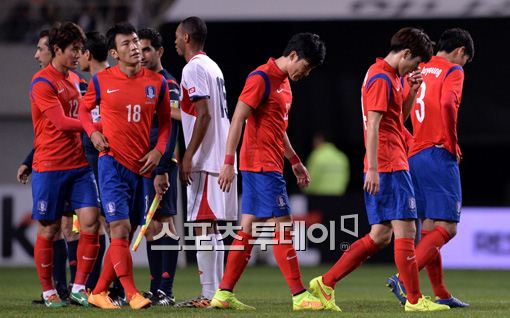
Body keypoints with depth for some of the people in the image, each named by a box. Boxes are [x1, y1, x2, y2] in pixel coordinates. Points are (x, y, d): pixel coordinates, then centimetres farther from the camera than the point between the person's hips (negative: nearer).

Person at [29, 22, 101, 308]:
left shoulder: (74, 80, 15)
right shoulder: (43, 82, -10)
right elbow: (61, 122, -17)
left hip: (79, 165, 6)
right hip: (50, 166, -6)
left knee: (91, 220, -7)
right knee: (50, 229, 2)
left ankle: (79, 288, 0)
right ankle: (48, 291, 14)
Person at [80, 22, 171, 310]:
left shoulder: (157, 83, 5)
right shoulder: (102, 81, -2)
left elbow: (165, 121, 14)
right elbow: (85, 110, 14)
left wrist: (159, 150, -1)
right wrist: (93, 132, -5)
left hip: (141, 167, 4)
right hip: (112, 163, -4)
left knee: (125, 235, 8)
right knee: (120, 229, -14)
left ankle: (99, 292, 18)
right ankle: (132, 294, -12)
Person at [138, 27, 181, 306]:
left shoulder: (168, 85, -8)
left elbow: (171, 131, -14)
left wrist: (162, 169, -21)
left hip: (159, 166, -8)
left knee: (163, 224, -9)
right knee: (150, 227, 9)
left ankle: (166, 291, -10)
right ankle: (155, 288, 12)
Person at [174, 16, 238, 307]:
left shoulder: (194, 68, -10)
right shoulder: (213, 66, 19)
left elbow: (204, 115, -18)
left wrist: (188, 156, -19)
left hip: (206, 161, -10)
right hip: (221, 159, 10)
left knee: (203, 227, -10)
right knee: (211, 229, 11)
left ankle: (209, 295, -12)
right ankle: (217, 291, 12)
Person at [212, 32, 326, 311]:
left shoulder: (283, 81, 16)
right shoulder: (262, 78, -13)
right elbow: (238, 119, -17)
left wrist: (295, 161, 27)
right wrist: (229, 162, -21)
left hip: (270, 165, 10)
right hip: (261, 164, -10)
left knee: (249, 227, 9)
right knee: (283, 227, -8)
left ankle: (224, 294, 10)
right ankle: (299, 296, -7)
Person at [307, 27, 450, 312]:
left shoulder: (390, 76, 18)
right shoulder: (381, 79, -12)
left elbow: (399, 115, 30)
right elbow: (372, 125, -18)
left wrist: (412, 90, 13)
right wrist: (372, 169, -22)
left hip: (387, 167, 10)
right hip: (390, 166, -10)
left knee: (380, 235, 9)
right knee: (405, 230, -7)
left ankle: (326, 283, 10)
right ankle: (415, 300, -4)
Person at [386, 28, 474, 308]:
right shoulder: (453, 71, -4)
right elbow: (447, 103, -22)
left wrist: (412, 142, 17)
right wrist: (453, 145, -12)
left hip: (413, 156, 8)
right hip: (439, 156, -8)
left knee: (429, 227, 11)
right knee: (447, 227, -9)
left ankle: (441, 294, 13)